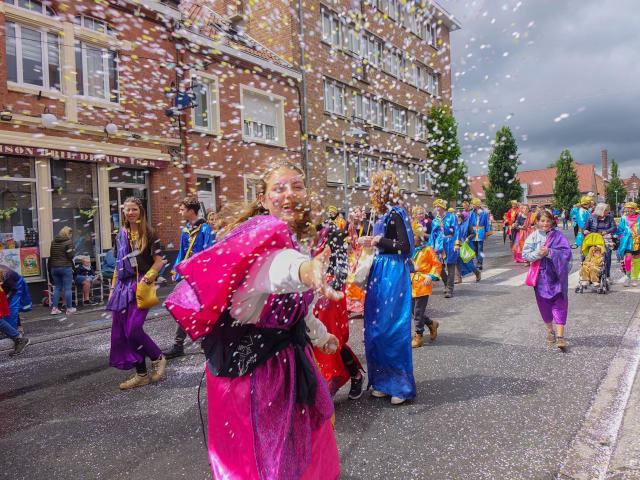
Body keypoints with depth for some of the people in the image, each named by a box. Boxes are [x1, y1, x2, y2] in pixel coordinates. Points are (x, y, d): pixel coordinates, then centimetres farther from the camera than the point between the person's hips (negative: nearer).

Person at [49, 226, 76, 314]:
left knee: (57, 288, 13)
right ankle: (69, 308, 7)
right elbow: (71, 256, -14)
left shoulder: (53, 242, 9)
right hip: (65, 267, -6)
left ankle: (54, 308, 10)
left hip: (54, 267, 6)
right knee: (67, 288, 1)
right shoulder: (68, 242, -10)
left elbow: (51, 255, 13)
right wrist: (74, 252, 5)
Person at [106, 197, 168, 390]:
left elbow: (159, 261, -6)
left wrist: (145, 280, -14)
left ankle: (158, 358, 11)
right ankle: (141, 375, 15)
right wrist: (113, 288, 15)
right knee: (121, 332, 4)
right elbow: (118, 265, 19)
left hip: (140, 286, -6)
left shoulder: (148, 234, -1)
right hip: (123, 286, 6)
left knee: (133, 329, -15)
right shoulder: (121, 236, 14)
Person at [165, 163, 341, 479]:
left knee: (302, 439, 26)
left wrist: (320, 335, 32)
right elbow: (271, 263, -47)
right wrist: (302, 269, -68)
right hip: (250, 358, -9)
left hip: (286, 354, 9)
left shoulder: (296, 240, 7)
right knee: (259, 453, 6)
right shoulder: (262, 230, -20)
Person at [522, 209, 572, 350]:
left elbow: (566, 252, -11)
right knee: (544, 304, 11)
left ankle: (560, 335, -2)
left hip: (556, 274, -2)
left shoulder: (558, 235, -3)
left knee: (560, 304, -5)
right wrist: (538, 254, -21)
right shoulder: (533, 236, 1)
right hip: (541, 275, 2)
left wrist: (549, 252, -22)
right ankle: (550, 330, 31)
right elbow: (525, 254, -5)